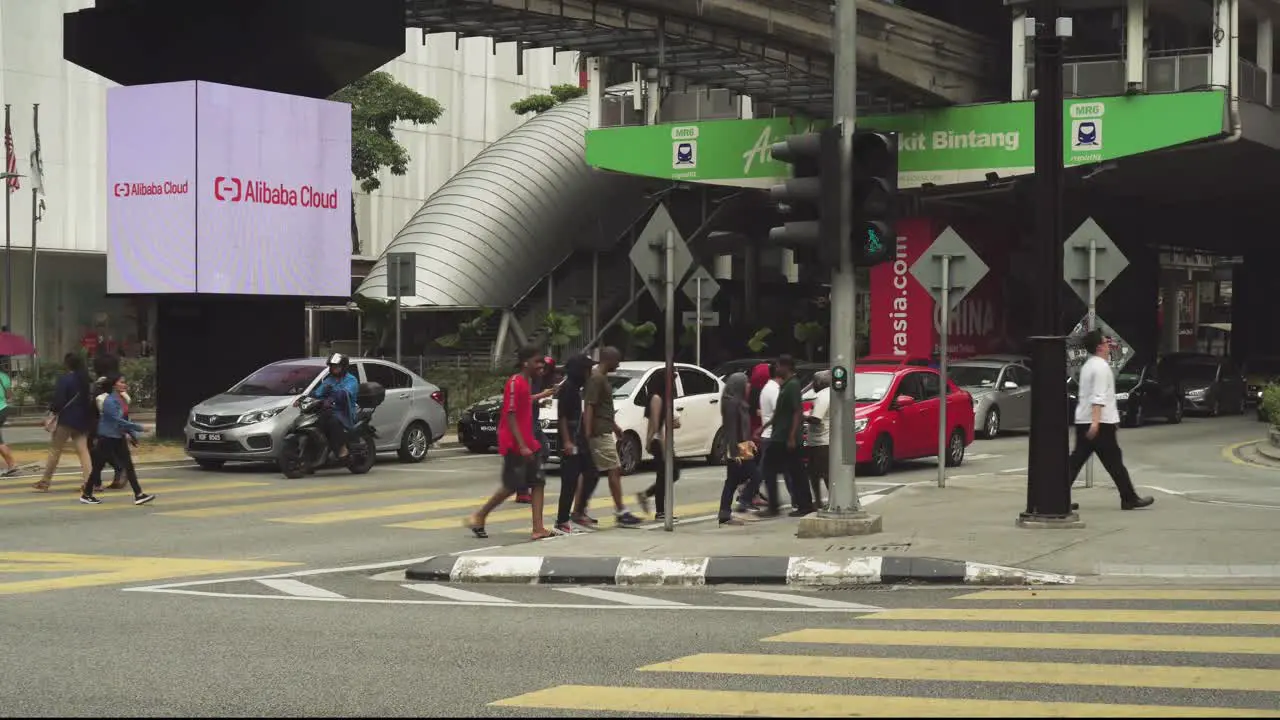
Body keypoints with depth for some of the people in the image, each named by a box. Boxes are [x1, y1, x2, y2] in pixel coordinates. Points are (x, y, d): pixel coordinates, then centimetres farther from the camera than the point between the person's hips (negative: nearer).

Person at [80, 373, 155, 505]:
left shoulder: (122, 399, 8)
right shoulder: (110, 401, -18)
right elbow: (118, 420, -24)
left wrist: (132, 434, 9)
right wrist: (138, 428, -22)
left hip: (119, 437, 8)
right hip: (108, 437, -8)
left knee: (129, 466, 2)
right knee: (98, 466, 2)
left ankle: (138, 495, -1)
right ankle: (86, 495, 15)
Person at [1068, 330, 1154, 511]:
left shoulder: (1088, 365, 17)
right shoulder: (1101, 367, -13)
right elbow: (1098, 397, -23)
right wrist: (1096, 422, -29)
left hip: (1082, 421, 9)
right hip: (1101, 422, -9)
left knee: (1077, 460, 6)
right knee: (1114, 462, -2)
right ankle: (1129, 499, 5)